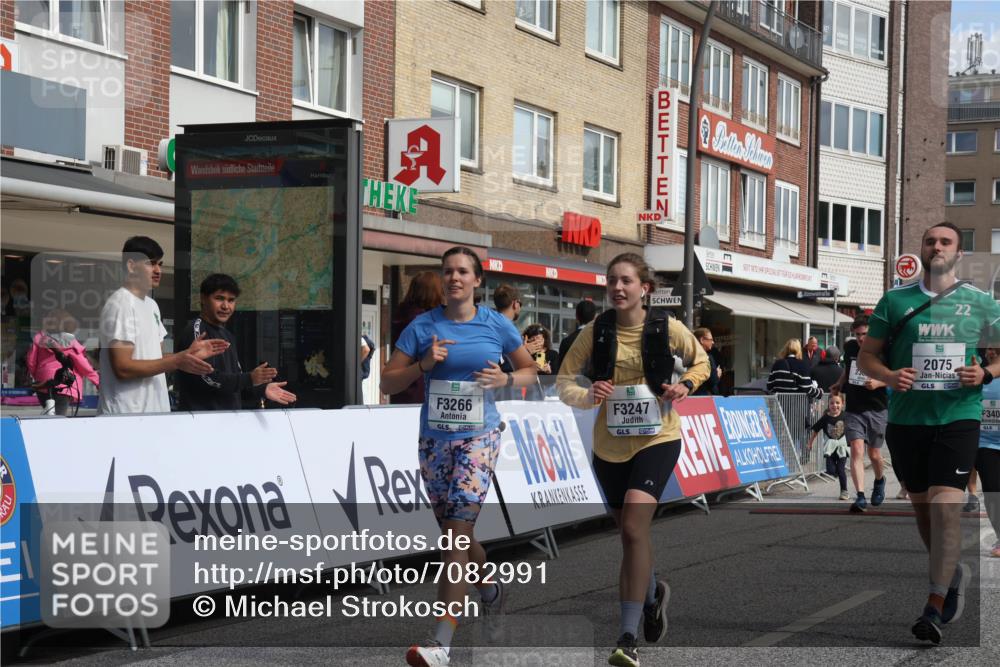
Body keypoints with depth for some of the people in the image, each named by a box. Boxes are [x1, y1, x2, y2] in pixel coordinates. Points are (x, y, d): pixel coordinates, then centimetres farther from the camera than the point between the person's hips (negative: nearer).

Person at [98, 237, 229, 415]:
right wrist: (176, 362, -21)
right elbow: (123, 368, -19)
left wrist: (189, 353, 5)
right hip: (126, 416, -9)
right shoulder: (119, 305, -13)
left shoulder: (151, 305, 16)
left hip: (154, 412, 9)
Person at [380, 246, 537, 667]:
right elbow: (388, 384, 1)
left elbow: (530, 370, 13)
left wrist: (506, 379, -8)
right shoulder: (423, 327, 1)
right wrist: (424, 364, -16)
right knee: (454, 533, 16)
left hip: (478, 437, -3)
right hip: (433, 439, 3)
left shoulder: (497, 325, 1)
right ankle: (490, 588, 47)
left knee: (458, 533, -15)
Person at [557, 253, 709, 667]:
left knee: (634, 528, -20)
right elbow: (563, 382, -1)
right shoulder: (595, 332, -4)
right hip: (609, 444, 3)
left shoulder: (666, 327, -6)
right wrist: (588, 396, -22)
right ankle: (653, 592, 47)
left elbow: (701, 361, 11)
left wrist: (685, 385, -9)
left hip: (657, 438, -3)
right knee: (629, 533, 15)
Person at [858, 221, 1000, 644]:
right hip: (906, 419, 2)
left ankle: (934, 610, -14)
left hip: (958, 417, -2)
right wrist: (889, 376, -14)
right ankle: (953, 573, 39)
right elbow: (867, 356, 7)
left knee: (946, 506, -14)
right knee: (922, 507, 12)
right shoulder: (895, 300, 6)